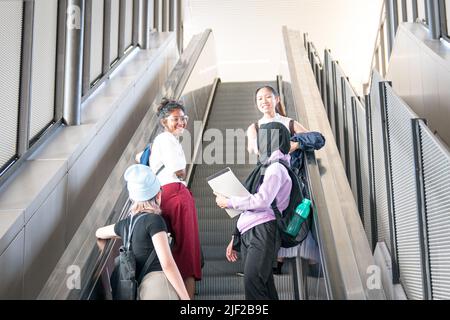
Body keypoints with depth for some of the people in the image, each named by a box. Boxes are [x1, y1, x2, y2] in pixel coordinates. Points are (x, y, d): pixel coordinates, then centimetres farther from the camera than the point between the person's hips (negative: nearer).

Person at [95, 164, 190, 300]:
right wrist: (186, 298, -7)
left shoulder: (126, 223, 18)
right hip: (160, 283, -7)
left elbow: (99, 233, 40)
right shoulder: (154, 220, -3)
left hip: (144, 288, 7)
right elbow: (167, 264, -10)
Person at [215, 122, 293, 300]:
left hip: (263, 232, -8)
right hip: (248, 233, 8)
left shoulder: (276, 168, -4)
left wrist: (229, 202, -7)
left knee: (253, 286, -18)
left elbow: (261, 201, -17)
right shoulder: (264, 167, 22)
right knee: (265, 287, 6)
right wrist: (235, 238, 20)